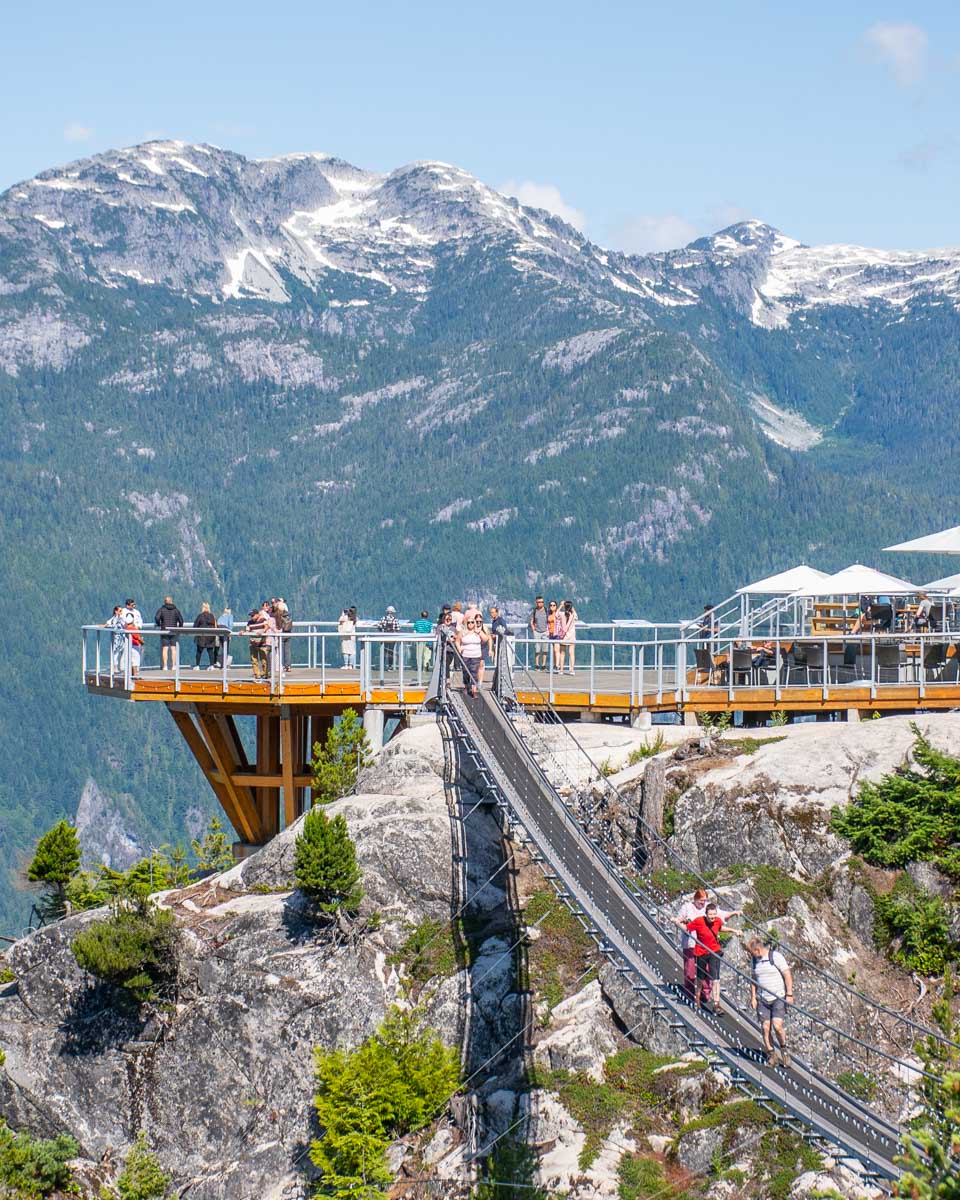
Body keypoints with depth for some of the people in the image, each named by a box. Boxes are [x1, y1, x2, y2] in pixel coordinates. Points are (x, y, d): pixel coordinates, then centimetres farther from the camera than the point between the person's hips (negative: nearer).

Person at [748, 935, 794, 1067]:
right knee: (765, 1028, -2)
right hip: (762, 1000, 5)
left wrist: (789, 995, -12)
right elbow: (753, 979, 17)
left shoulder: (776, 956, -9)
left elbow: (788, 975, -9)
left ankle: (784, 1050, 8)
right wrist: (753, 997, 9)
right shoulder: (755, 960, 9)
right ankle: (771, 1056, 7)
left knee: (777, 1025, -16)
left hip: (779, 998, -5)